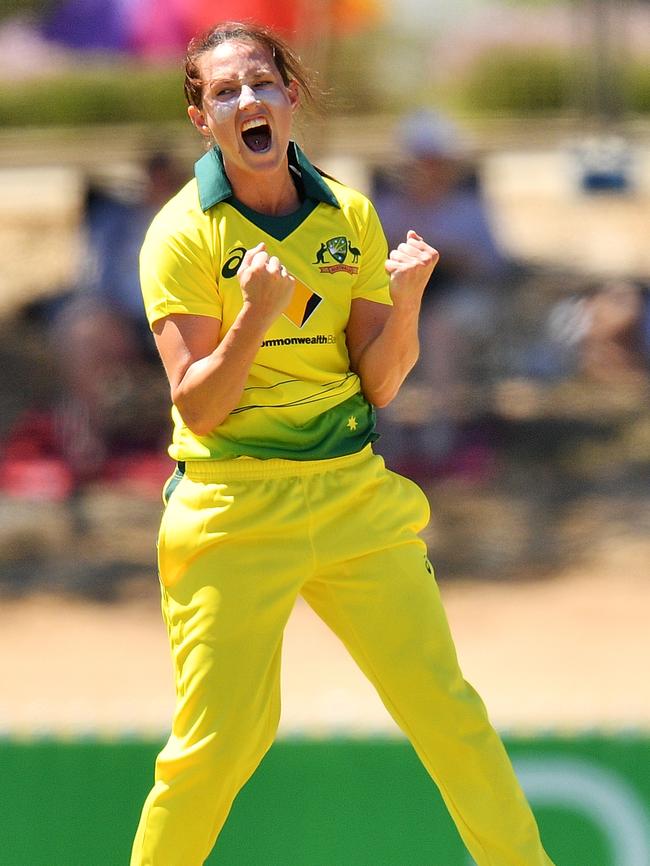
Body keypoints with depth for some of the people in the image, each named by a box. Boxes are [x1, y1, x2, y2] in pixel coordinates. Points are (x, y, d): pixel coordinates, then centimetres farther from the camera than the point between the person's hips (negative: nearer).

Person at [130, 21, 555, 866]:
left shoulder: (348, 217, 4)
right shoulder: (185, 233, -7)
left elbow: (379, 384, 5)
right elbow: (197, 409, -11)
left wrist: (406, 298, -13)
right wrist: (257, 314, -26)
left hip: (354, 499, 4)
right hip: (235, 511, -4)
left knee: (449, 713, 1)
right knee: (217, 743, -5)